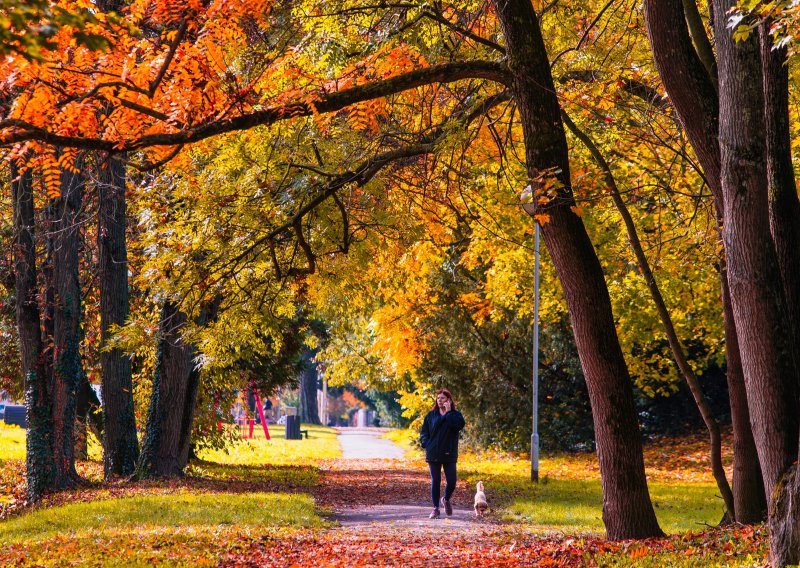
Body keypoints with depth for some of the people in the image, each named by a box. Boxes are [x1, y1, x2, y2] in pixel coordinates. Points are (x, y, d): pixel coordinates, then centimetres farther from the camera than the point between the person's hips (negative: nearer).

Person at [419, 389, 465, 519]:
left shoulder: (455, 415, 2)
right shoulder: (431, 415, 7)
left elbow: (459, 425, -20)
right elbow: (423, 432, 9)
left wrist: (448, 412, -16)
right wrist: (427, 444, -8)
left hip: (449, 454, -1)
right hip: (433, 454, 1)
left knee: (451, 481, 0)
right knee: (435, 481, 4)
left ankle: (446, 500, 29)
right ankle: (435, 508, 10)